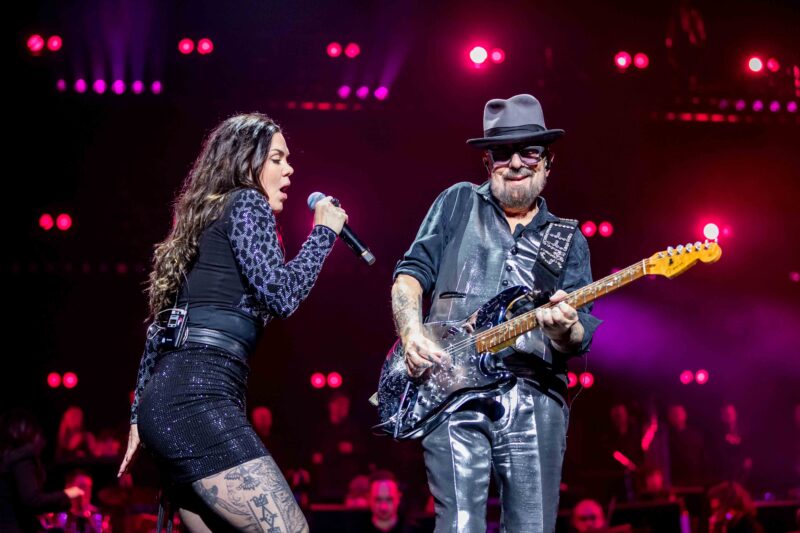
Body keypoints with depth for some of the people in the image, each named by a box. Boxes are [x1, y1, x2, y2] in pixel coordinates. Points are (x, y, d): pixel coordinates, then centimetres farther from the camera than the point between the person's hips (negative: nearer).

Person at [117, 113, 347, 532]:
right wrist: (324, 231, 3)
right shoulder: (246, 203, 1)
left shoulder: (209, 219, 27)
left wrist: (140, 414, 26)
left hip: (167, 398, 10)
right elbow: (281, 295, -12)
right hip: (198, 395, -10)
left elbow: (162, 326, 26)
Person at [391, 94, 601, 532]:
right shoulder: (459, 203, 15)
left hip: (535, 397, 2)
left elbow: (581, 338, 9)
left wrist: (565, 329, -16)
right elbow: (411, 273, 10)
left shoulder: (569, 241, 18)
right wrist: (412, 334, -9)